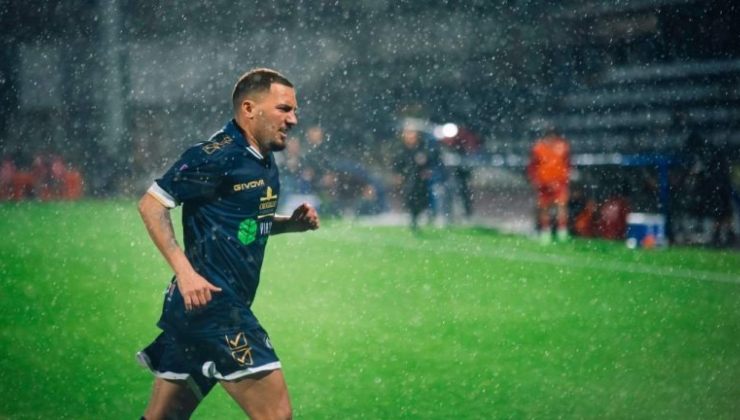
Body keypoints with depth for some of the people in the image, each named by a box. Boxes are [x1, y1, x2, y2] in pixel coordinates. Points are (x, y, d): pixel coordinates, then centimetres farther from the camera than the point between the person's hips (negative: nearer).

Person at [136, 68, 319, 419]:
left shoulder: (264, 161, 14)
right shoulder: (218, 155, -13)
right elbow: (151, 204, -13)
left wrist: (291, 223, 9)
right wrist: (184, 271, -20)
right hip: (212, 302, -10)